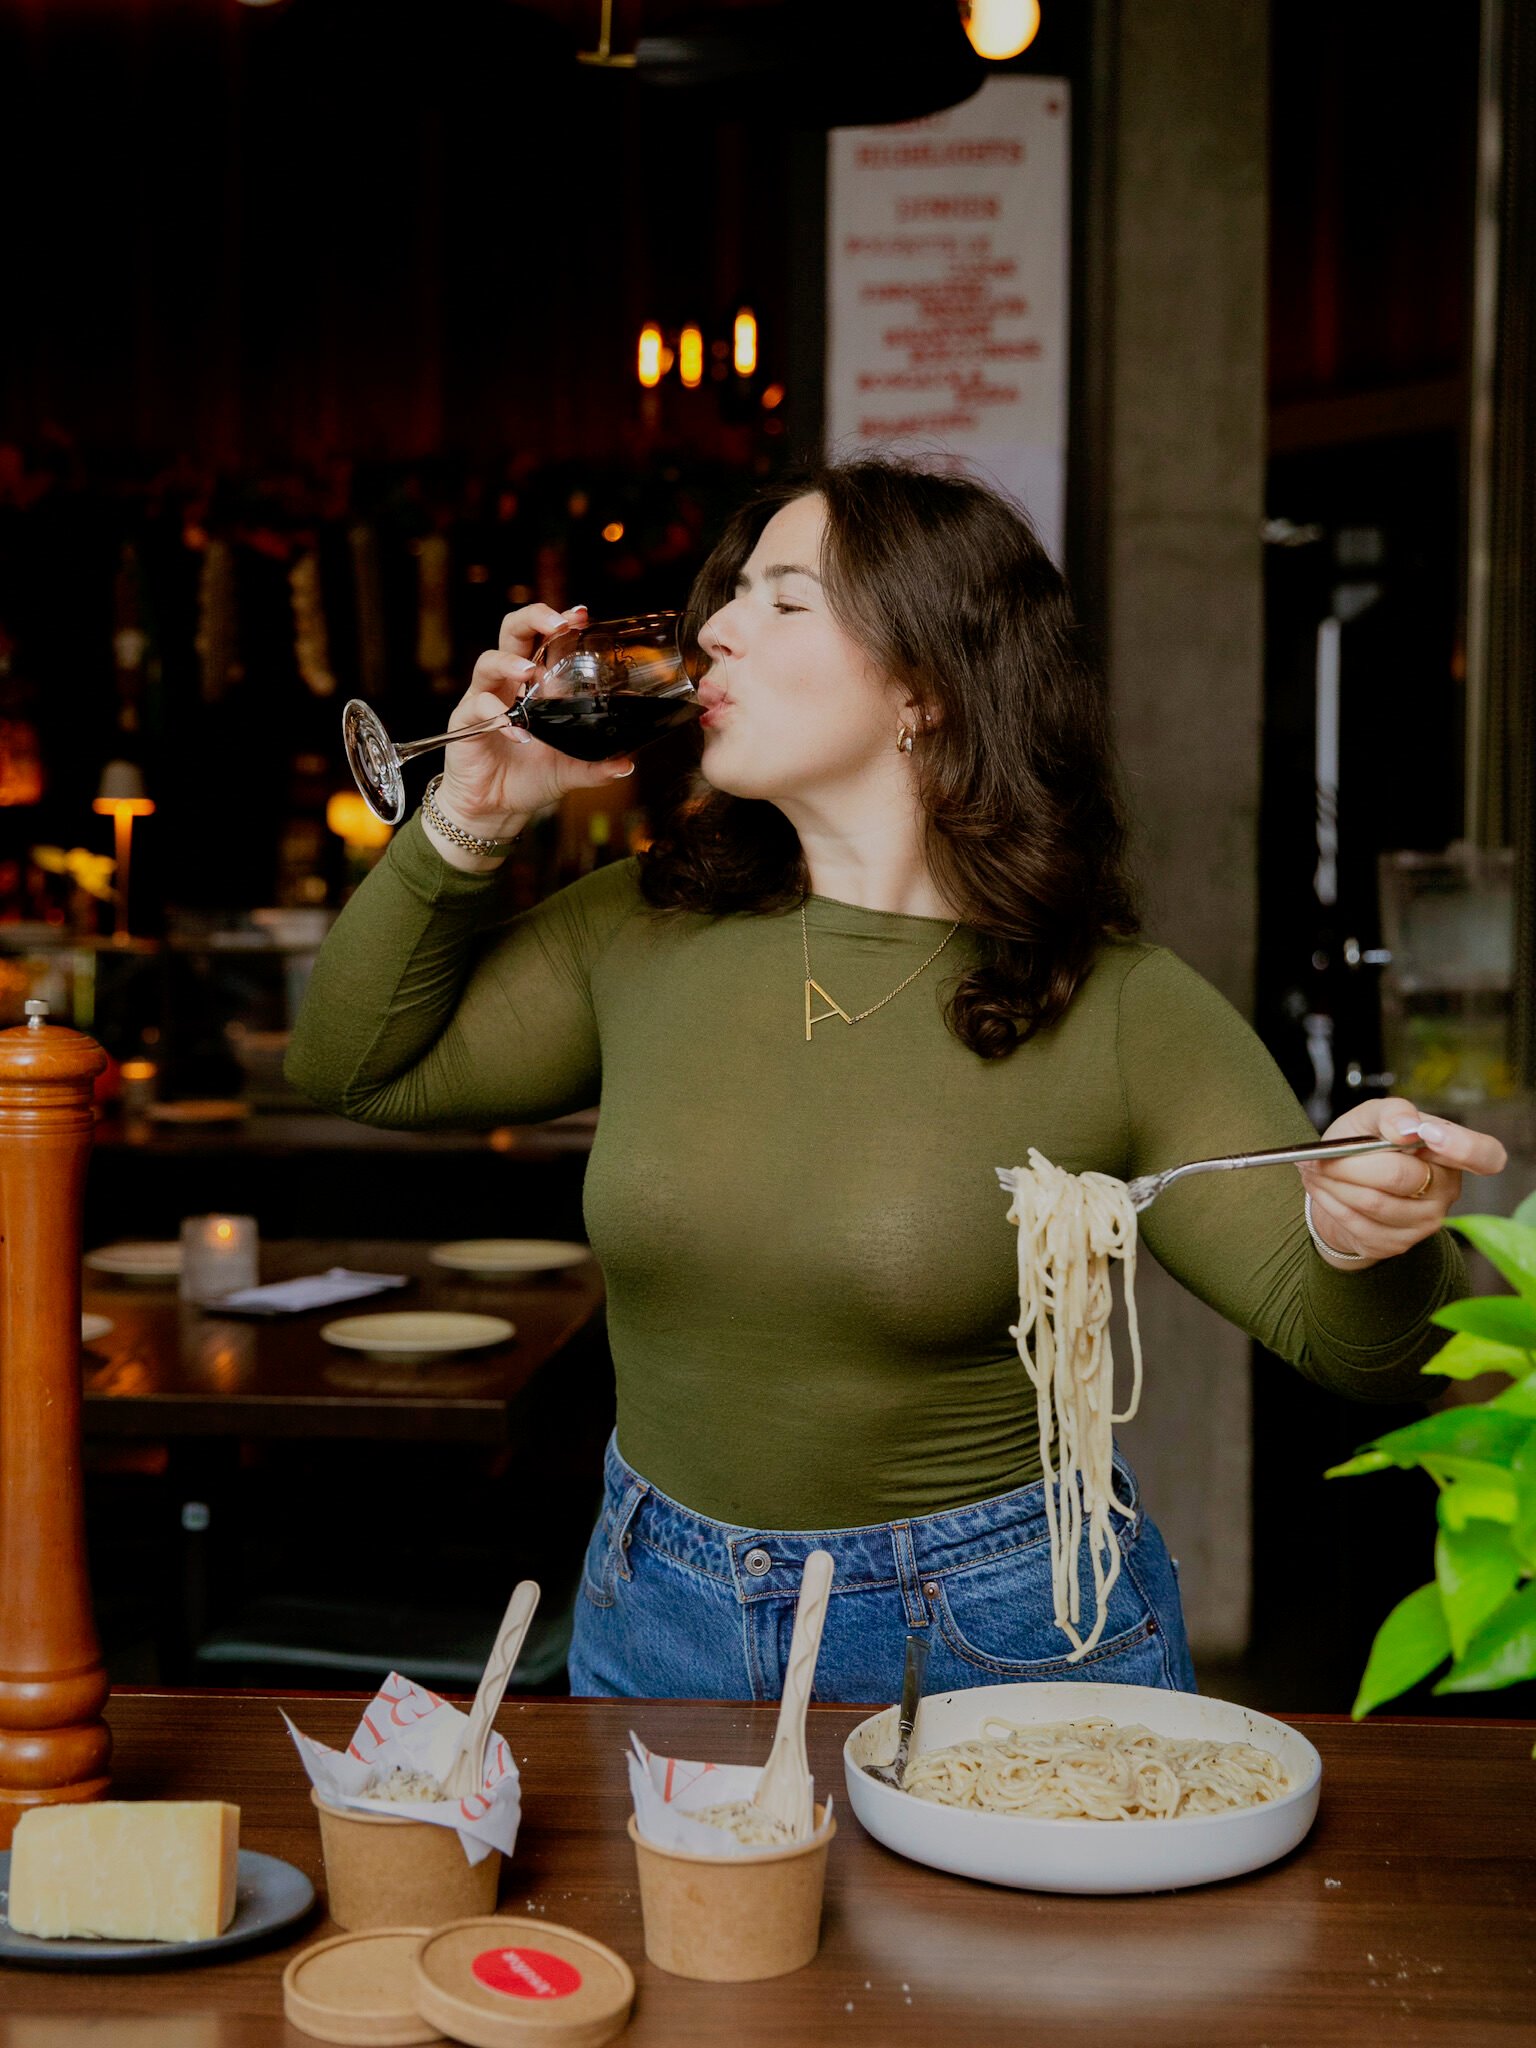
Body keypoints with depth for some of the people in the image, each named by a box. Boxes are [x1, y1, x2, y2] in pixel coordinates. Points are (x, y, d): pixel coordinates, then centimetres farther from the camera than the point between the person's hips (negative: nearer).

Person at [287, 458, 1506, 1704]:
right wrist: (467, 824, -5)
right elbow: (359, 1067, 7)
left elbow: (1345, 1337, -14)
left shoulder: (1118, 1013, -14)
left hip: (993, 1638, -3)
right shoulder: (645, 933, -2)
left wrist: (1370, 1236, -38)